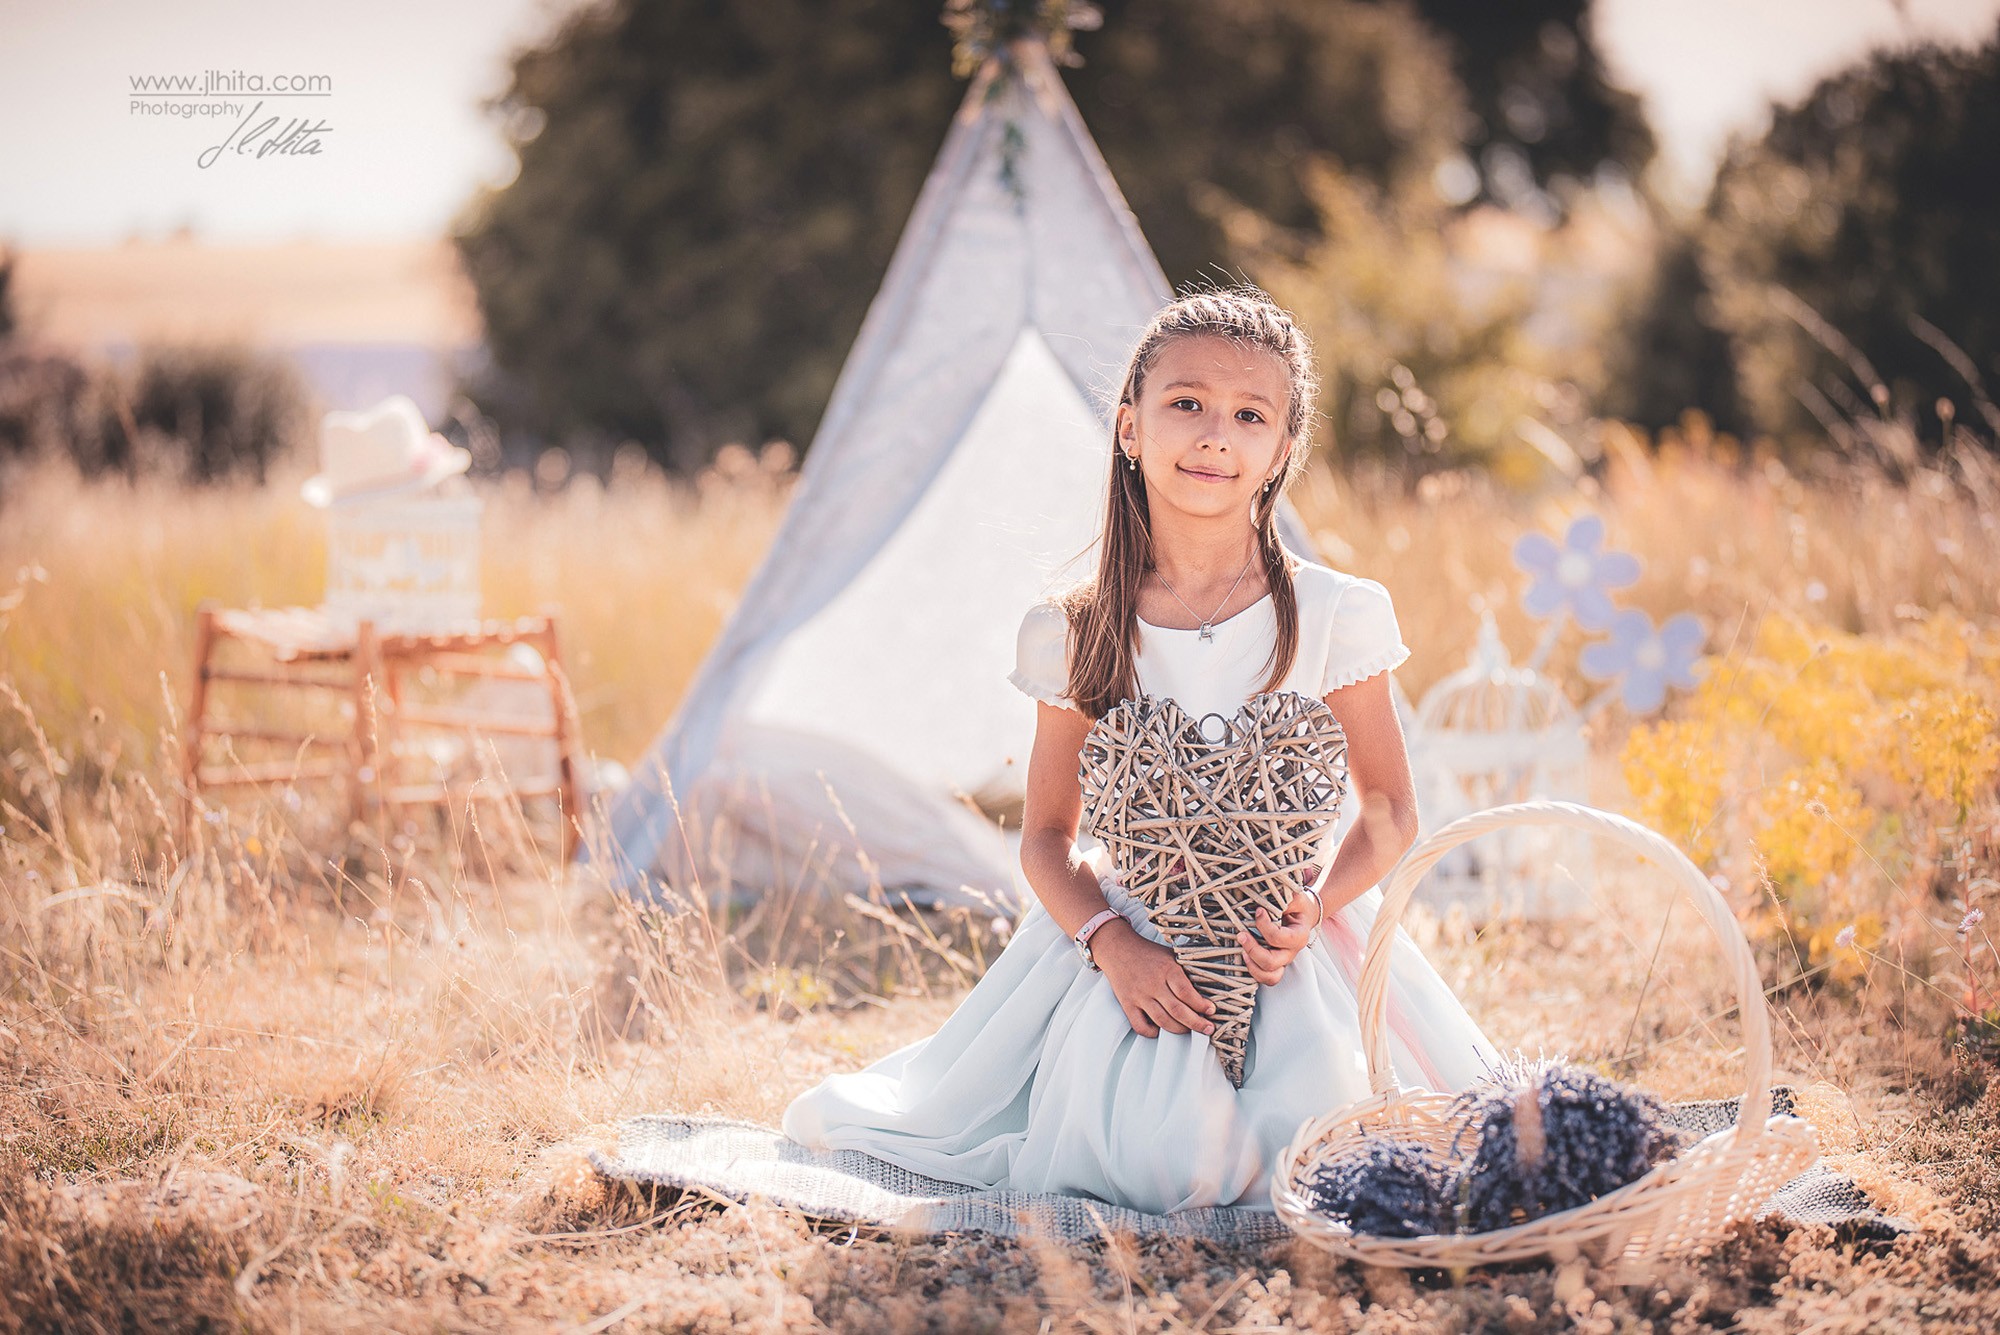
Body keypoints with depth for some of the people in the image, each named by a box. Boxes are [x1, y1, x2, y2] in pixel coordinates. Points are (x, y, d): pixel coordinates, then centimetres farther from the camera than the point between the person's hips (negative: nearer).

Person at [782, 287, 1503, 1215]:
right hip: (1139, 945, 0)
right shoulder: (1077, 635, 0)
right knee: (1170, 1166, -25)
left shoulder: (1331, 616, -2)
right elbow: (1047, 834, 4)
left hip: (1291, 939, 0)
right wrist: (1113, 945, -15)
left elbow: (1389, 810, 4)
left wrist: (1314, 907, -17)